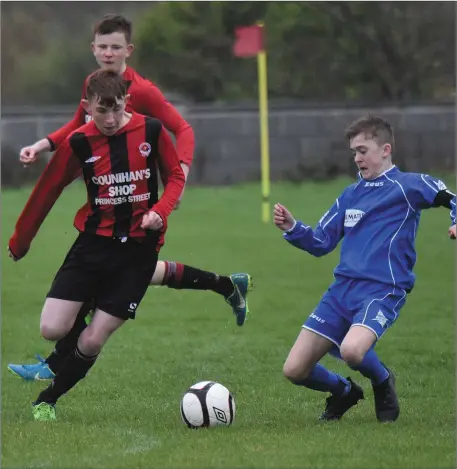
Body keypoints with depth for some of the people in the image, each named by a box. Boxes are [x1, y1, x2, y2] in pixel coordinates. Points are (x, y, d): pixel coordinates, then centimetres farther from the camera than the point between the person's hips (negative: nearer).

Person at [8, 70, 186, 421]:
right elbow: (47, 191, 5)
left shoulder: (151, 131, -6)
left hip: (138, 249, -1)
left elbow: (176, 176, 5)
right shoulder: (79, 143, -5)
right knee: (52, 329, -13)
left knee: (93, 341, -4)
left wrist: (161, 210, -15)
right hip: (94, 242, 1)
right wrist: (19, 243, 11)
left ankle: (48, 400, 17)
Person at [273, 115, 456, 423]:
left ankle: (383, 383, 0)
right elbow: (321, 243, 20)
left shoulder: (408, 186, 1)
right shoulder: (351, 195, 18)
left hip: (383, 290, -6)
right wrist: (291, 228, 3)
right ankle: (345, 391, 27)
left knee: (351, 350, -35)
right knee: (295, 370, -3)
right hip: (342, 289, 6)